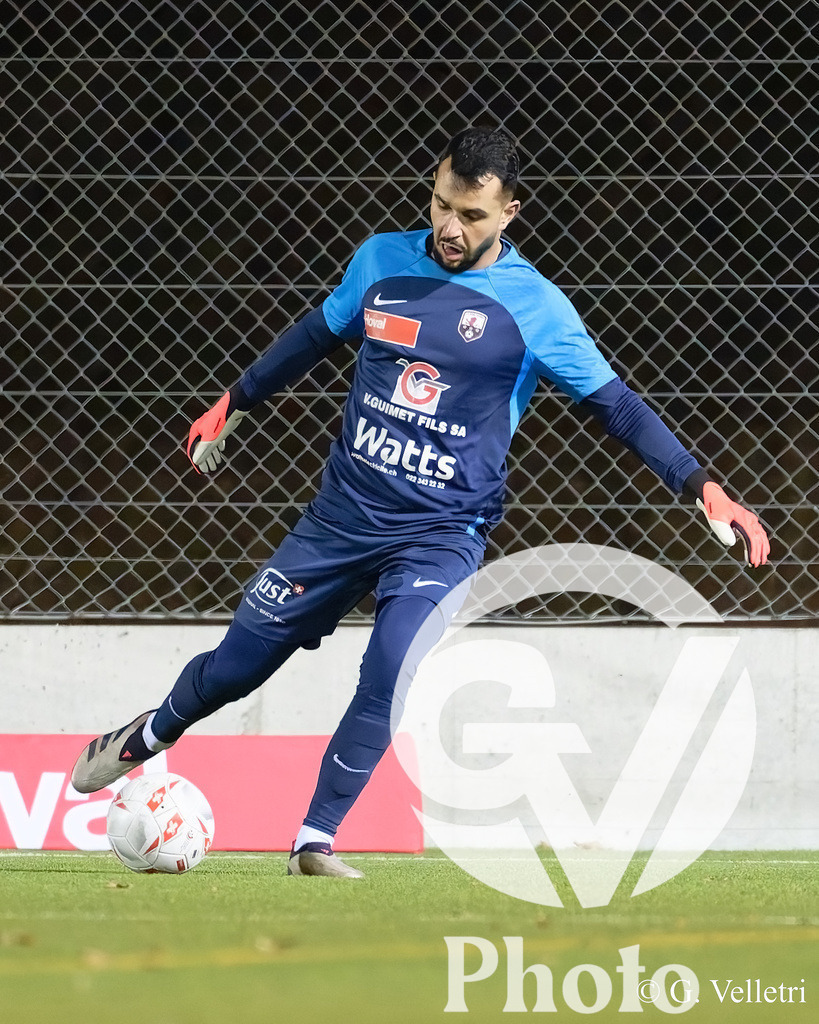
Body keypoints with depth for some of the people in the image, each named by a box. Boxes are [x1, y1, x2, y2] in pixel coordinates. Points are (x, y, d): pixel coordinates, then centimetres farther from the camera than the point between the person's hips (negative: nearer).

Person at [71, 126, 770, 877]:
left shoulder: (534, 307, -8)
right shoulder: (382, 260, 2)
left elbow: (614, 403, -7)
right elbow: (316, 336, 19)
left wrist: (702, 488, -15)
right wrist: (235, 405, 29)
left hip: (443, 533, -3)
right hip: (345, 511, 3)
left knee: (390, 678, -24)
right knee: (240, 661, 9)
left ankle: (315, 840, -11)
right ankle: (149, 737, 39)